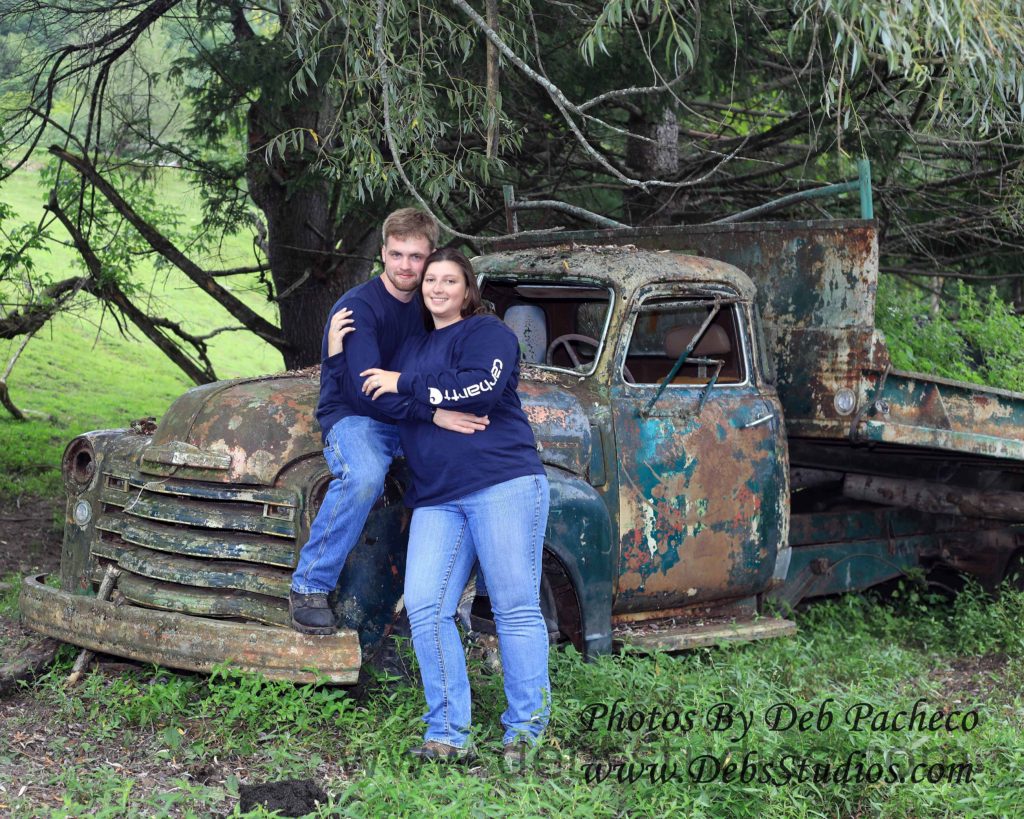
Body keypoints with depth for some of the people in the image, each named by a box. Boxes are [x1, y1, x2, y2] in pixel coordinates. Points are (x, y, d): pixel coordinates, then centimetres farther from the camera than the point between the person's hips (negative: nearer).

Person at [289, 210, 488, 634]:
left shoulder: (424, 305, 9)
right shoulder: (359, 308, -14)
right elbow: (366, 387, -25)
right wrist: (433, 414, -33)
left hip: (410, 420, 7)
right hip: (353, 417, -7)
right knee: (364, 475, -39)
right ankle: (309, 587, -25)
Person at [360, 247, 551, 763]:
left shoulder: (486, 332, 5)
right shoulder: (413, 349, 26)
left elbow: (483, 387, -14)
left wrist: (405, 384, -7)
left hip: (503, 483, -6)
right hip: (436, 499, 6)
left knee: (515, 608, -5)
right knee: (425, 608, -9)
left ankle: (525, 732, 1)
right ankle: (448, 736, -6)